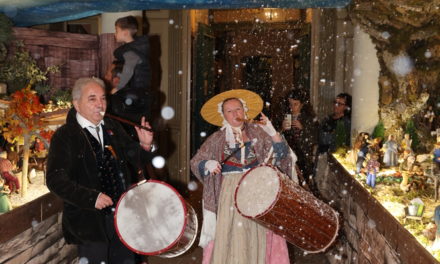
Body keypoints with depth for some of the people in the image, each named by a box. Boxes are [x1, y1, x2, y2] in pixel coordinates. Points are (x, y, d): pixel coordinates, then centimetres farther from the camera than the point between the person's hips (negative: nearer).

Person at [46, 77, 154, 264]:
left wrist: (144, 145, -8)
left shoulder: (113, 128, 7)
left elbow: (131, 155, 14)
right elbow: (55, 180, -18)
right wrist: (92, 198, -25)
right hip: (89, 221, -6)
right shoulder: (64, 137, -12)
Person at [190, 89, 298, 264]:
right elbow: (195, 162, 4)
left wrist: (272, 132, -14)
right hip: (230, 194, -1)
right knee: (230, 236, -3)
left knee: (257, 236, 2)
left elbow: (282, 153, -1)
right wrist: (208, 164, -17)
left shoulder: (257, 132, 5)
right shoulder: (217, 139, 3)